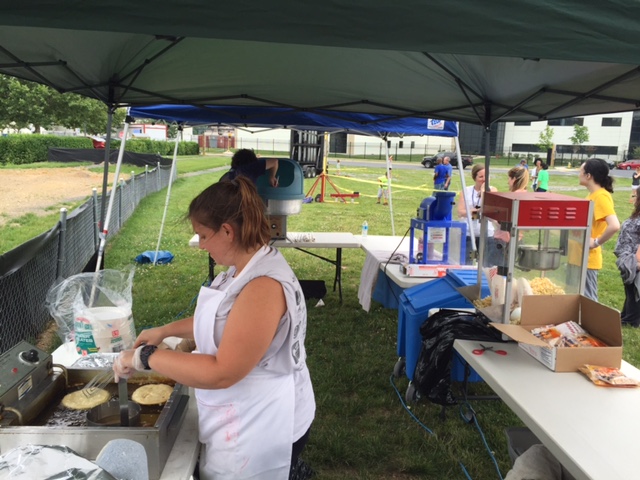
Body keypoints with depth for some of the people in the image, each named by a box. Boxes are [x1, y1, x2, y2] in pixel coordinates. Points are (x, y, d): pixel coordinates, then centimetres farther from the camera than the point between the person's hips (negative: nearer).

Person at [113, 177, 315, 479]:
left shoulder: (264, 286, -31)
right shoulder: (246, 268, 1)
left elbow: (222, 373, -30)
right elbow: (222, 320, 17)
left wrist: (145, 357, -23)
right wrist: (165, 331, 7)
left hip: (260, 429, -9)